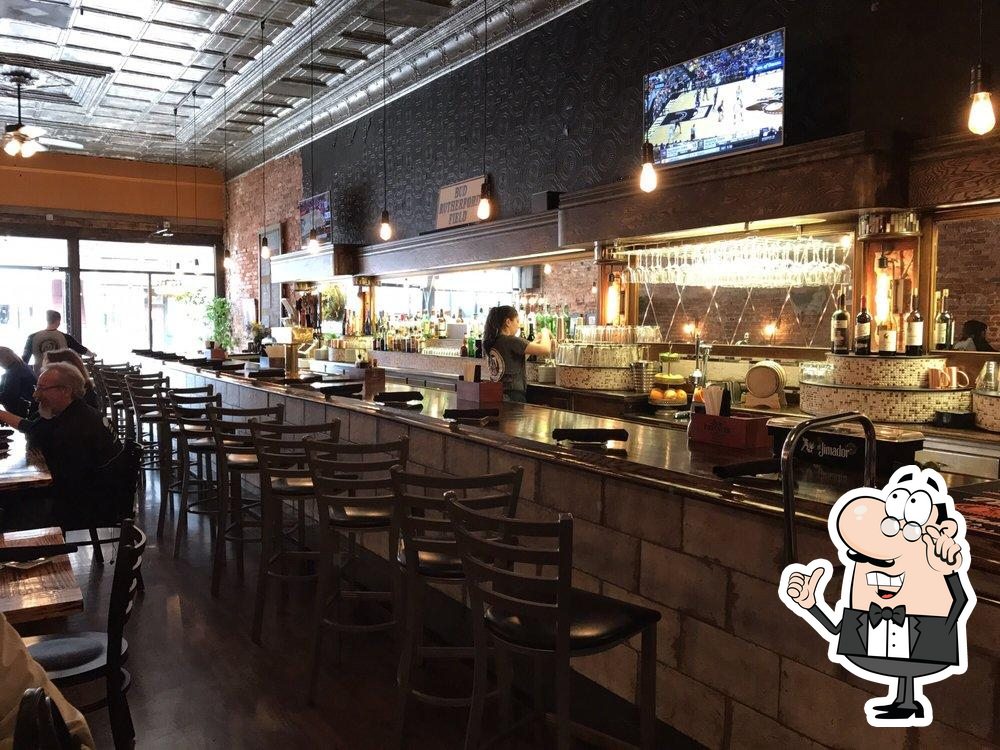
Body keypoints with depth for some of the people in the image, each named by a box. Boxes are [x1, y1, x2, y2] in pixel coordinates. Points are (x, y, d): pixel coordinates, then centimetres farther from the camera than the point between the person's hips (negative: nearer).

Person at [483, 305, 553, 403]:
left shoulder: (491, 342, 9)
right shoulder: (510, 341, -14)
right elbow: (545, 350, -16)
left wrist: (536, 341, 27)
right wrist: (545, 332, 4)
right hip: (513, 397, -8)